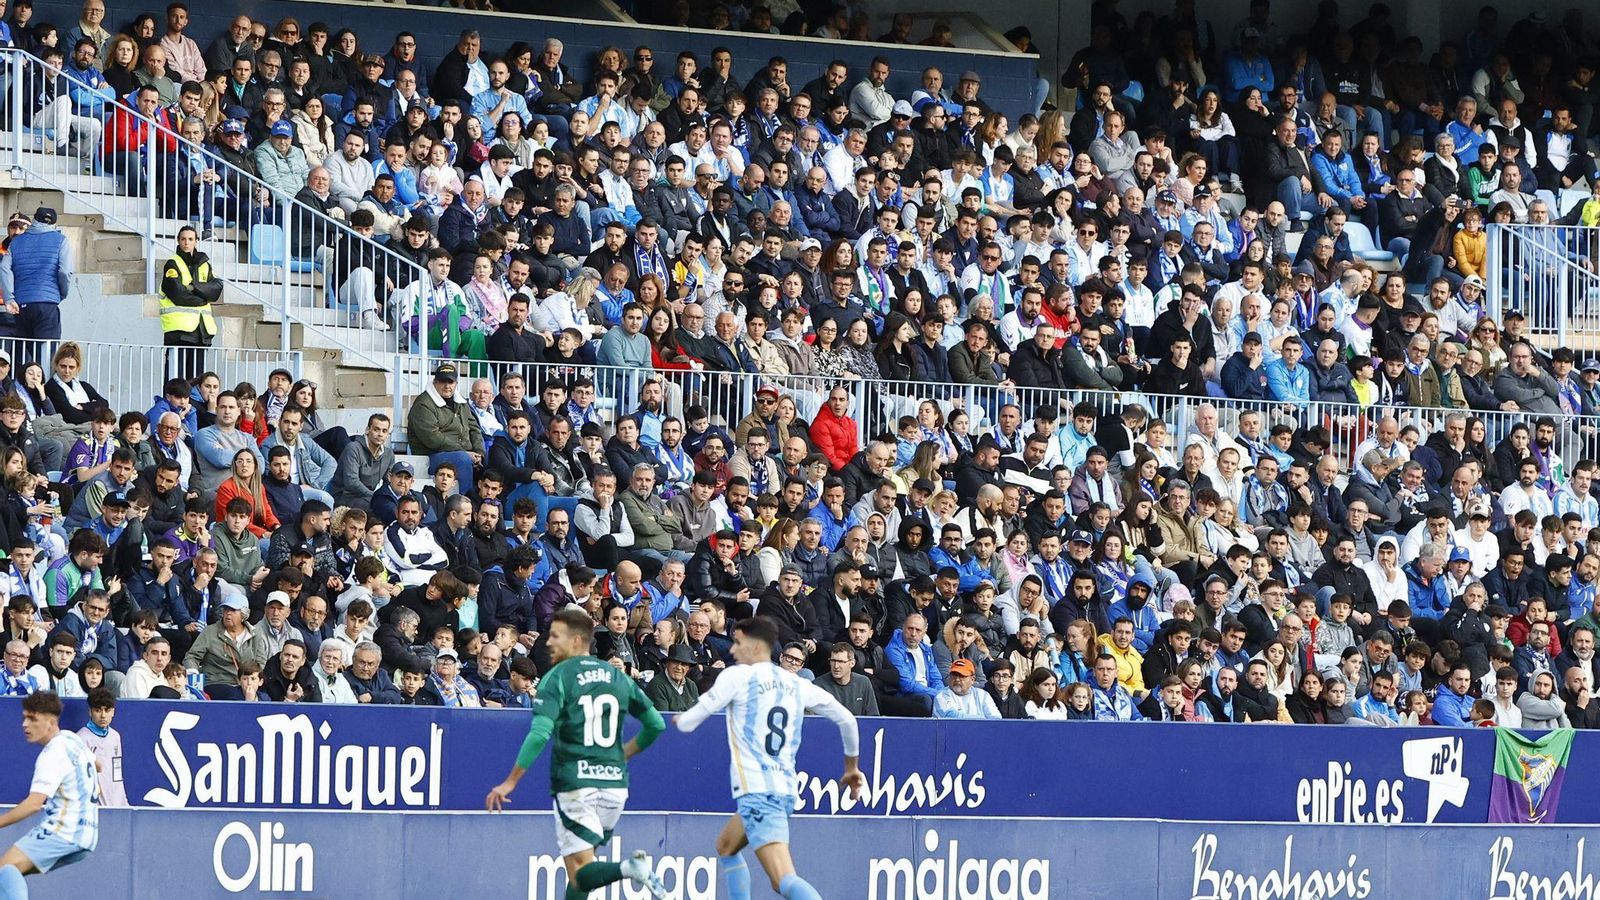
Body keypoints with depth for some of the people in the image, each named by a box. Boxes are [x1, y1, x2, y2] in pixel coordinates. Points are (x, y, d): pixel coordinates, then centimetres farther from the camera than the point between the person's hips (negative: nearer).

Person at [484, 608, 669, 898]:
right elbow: (656, 724, 16)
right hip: (615, 784, 6)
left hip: (575, 785, -6)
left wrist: (510, 782, -11)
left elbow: (539, 734, -16)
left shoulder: (558, 677, -5)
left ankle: (630, 868, -32)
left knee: (581, 873, -7)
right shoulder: (618, 677, 11)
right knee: (580, 865, 20)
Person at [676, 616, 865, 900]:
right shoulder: (797, 685, 13)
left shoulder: (737, 676, -3)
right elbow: (846, 719, 18)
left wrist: (681, 718, 25)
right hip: (787, 790, 8)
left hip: (756, 791, -8)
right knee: (726, 848, 31)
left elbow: (688, 723, 0)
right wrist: (851, 767, 32)